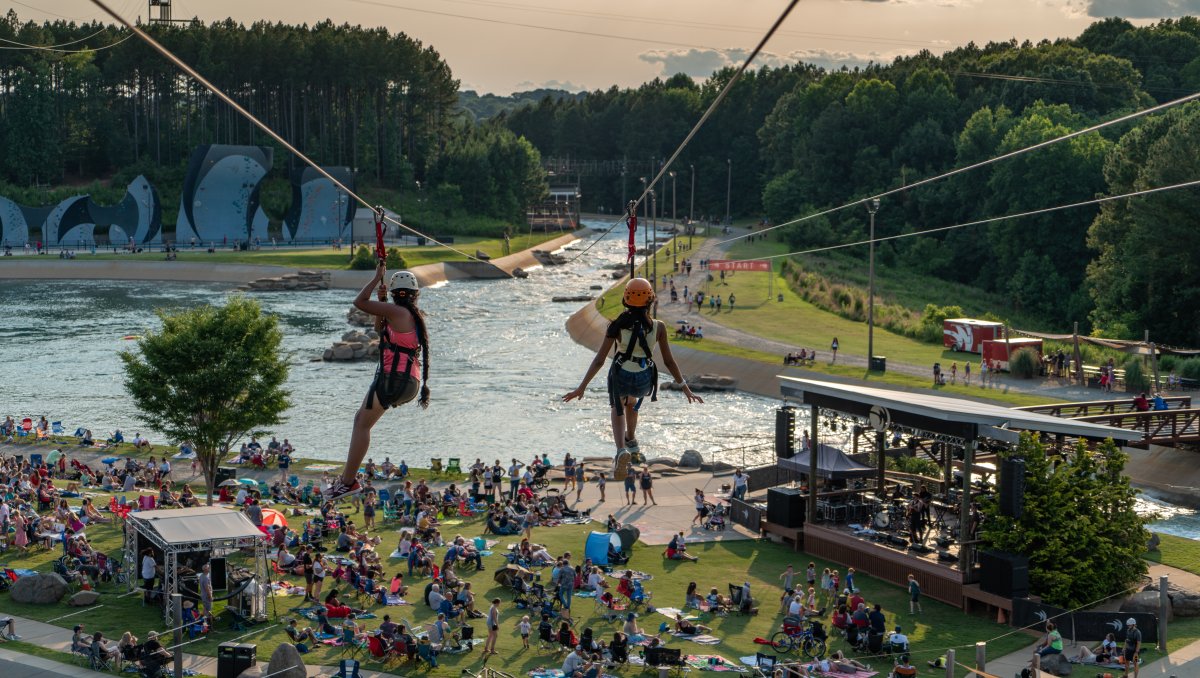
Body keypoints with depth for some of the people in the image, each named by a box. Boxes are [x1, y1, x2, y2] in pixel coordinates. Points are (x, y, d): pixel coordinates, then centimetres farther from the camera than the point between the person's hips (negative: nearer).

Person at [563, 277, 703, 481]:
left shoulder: (617, 325, -18)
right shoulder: (658, 327, -15)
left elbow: (599, 360, -15)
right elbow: (669, 361, -8)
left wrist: (581, 387, -8)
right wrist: (685, 388, 3)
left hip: (620, 376, -2)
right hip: (644, 380, 2)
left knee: (617, 407, 29)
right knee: (631, 402, 38)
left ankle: (622, 450, 3)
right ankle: (631, 439, 60)